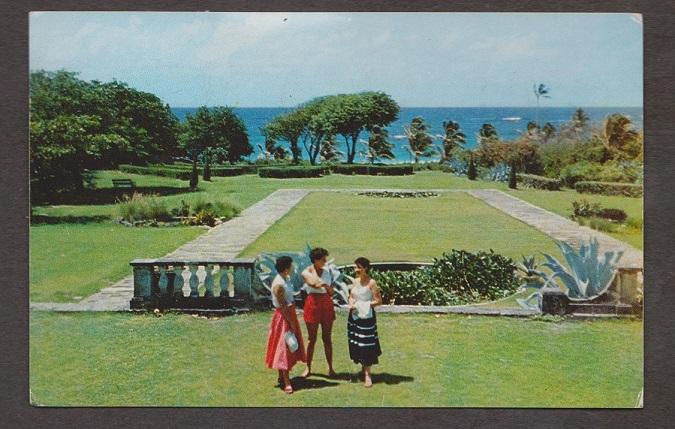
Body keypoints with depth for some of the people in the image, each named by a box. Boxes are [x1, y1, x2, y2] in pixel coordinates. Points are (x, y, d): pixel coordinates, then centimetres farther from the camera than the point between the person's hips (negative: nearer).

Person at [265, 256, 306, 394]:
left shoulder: (286, 279, 6)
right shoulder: (278, 284, -23)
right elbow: (283, 307, -22)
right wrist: (292, 324, -19)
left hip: (290, 315, 10)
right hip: (283, 317, -10)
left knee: (290, 346, 16)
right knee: (284, 347, -8)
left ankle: (282, 376, 27)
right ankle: (286, 382, -6)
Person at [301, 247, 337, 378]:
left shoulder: (327, 271, 10)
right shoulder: (307, 272, -4)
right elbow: (315, 284, -22)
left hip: (327, 304, 4)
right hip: (313, 304, -3)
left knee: (327, 338, 6)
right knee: (312, 338, 3)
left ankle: (330, 368, 12)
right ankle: (308, 368, 14)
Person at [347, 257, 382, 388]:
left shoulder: (371, 283, -11)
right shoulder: (355, 281, 8)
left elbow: (379, 301, -12)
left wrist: (365, 305, -18)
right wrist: (351, 303, -3)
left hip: (366, 316, -6)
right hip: (354, 316, 7)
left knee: (366, 345, -5)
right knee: (356, 344, 11)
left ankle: (367, 374, 0)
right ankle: (363, 368, 27)